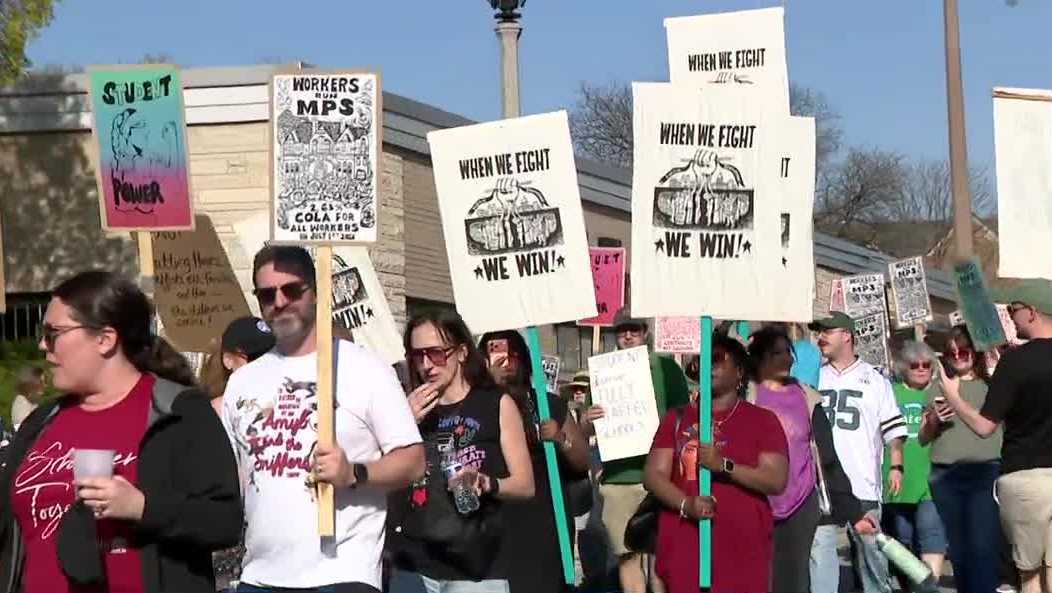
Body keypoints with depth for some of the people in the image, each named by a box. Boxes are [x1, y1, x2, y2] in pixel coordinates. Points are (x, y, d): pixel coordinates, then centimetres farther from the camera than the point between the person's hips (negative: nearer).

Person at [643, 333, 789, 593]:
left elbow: (776, 480, -3)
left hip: (742, 548, -2)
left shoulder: (762, 420, 7)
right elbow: (654, 475, 6)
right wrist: (686, 504, -13)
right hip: (685, 546, 2)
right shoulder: (677, 417, 14)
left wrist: (724, 466, -16)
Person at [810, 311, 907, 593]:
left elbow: (892, 429, 5)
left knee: (870, 545, 5)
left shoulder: (874, 379, 6)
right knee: (819, 547, -2)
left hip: (863, 481, -1)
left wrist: (896, 466, -4)